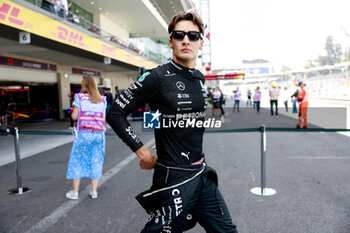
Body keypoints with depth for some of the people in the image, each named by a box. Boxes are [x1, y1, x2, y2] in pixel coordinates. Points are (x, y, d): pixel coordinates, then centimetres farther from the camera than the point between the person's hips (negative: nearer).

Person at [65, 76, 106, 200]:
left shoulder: (79, 97, -3)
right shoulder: (102, 100, 5)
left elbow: (74, 116, -4)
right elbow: (103, 118, 8)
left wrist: (73, 112, 15)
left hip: (83, 134, -2)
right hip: (98, 134, 2)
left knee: (77, 160, 10)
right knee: (96, 161, 10)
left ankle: (75, 192, 15)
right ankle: (94, 191, 14)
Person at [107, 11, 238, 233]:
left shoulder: (200, 78, 6)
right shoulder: (158, 77, -14)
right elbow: (116, 114, -11)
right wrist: (142, 152, -13)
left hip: (202, 173, 7)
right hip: (173, 176, -7)